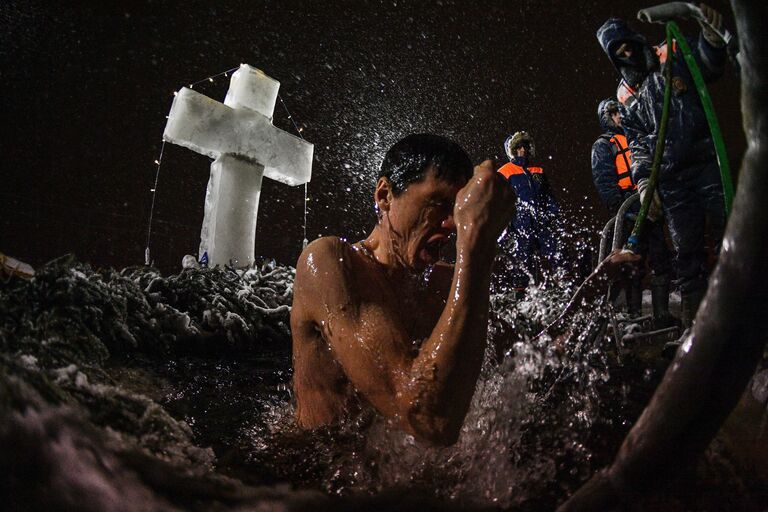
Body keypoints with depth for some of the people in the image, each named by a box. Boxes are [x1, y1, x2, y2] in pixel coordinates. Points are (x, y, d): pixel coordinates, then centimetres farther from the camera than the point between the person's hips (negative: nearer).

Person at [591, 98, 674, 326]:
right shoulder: (603, 145, 5)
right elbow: (604, 182, -7)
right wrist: (620, 209, -18)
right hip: (630, 214, -6)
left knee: (661, 261, 3)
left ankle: (662, 315, 7)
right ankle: (635, 316, 3)